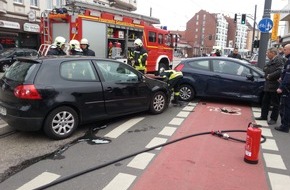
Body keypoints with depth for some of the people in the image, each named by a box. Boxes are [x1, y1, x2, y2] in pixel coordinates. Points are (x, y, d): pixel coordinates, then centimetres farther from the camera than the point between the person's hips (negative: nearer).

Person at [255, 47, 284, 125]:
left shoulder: (279, 60, -14)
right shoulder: (271, 61, 15)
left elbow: (279, 72, -25)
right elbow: (265, 69, 19)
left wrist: (270, 76, -16)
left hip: (275, 86, -9)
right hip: (268, 85, 9)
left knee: (275, 103, 3)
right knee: (265, 101, 15)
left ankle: (273, 119, 12)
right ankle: (264, 116, 26)